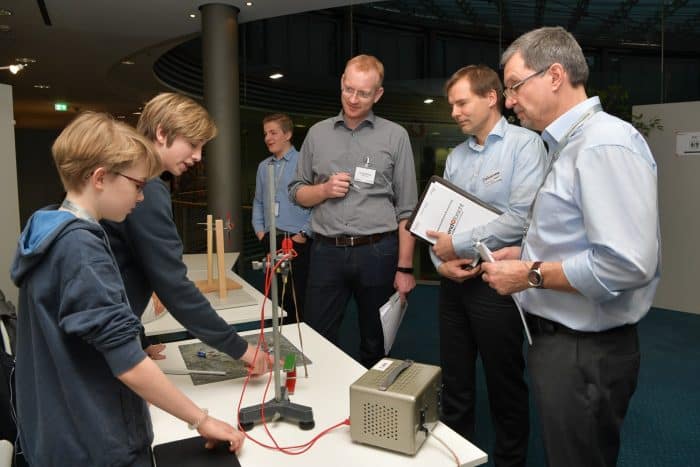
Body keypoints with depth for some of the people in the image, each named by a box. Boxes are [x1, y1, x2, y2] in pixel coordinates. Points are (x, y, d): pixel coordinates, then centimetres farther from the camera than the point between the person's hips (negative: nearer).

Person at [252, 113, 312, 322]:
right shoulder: (263, 166, 13)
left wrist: (304, 234, -12)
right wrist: (260, 231, 8)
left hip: (297, 240, -6)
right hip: (271, 241, 6)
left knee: (298, 296, -1)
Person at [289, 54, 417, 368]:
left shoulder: (395, 136, 2)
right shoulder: (317, 133, 9)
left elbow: (406, 210, 0)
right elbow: (297, 192, 14)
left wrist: (405, 268, -6)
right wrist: (324, 189, -7)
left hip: (377, 251, -1)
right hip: (327, 251, 2)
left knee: (375, 345, 13)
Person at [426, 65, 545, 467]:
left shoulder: (524, 144, -8)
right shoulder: (456, 156, 11)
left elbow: (521, 218, -21)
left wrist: (459, 245, -15)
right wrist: (440, 260, -8)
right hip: (453, 283, 6)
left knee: (505, 387, 11)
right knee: (455, 384, 17)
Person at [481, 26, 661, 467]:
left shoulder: (606, 144, -21)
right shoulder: (569, 145, 11)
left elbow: (626, 265, -30)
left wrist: (531, 275, -20)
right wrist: (527, 254, 7)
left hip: (585, 351, -9)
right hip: (557, 337, 10)